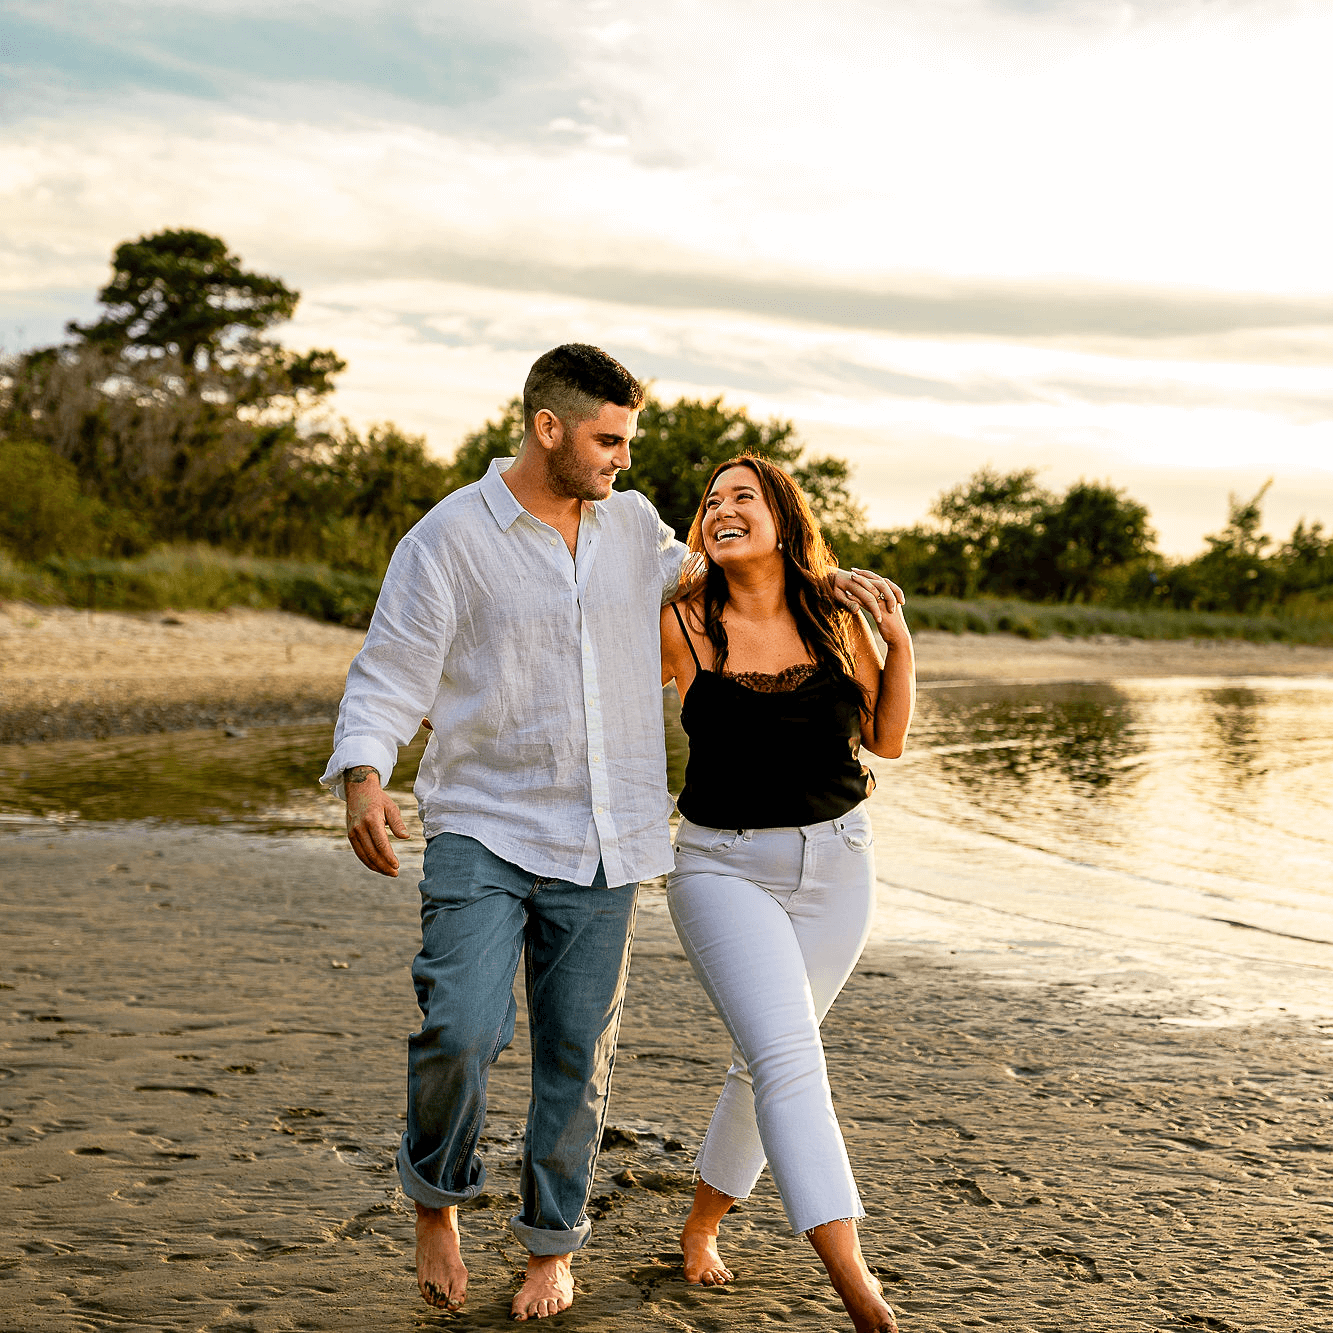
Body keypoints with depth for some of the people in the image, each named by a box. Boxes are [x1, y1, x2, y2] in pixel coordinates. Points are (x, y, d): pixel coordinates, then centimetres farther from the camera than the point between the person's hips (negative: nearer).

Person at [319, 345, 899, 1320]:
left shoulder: (632, 525, 10)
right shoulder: (449, 538, -6)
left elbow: (696, 578, 30)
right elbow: (388, 678, -9)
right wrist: (363, 778, -27)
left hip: (602, 843, 4)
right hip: (483, 834, -4)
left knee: (579, 1054, 8)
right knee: (462, 1031, -17)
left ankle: (552, 1245, 27)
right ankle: (438, 1198, 12)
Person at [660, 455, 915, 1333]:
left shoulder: (837, 620, -1)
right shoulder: (683, 628, -8)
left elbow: (887, 740, 5)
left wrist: (901, 642, -4)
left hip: (835, 867, 4)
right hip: (725, 869, -3)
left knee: (767, 1058, 14)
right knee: (789, 1057, -19)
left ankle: (701, 1225, 39)